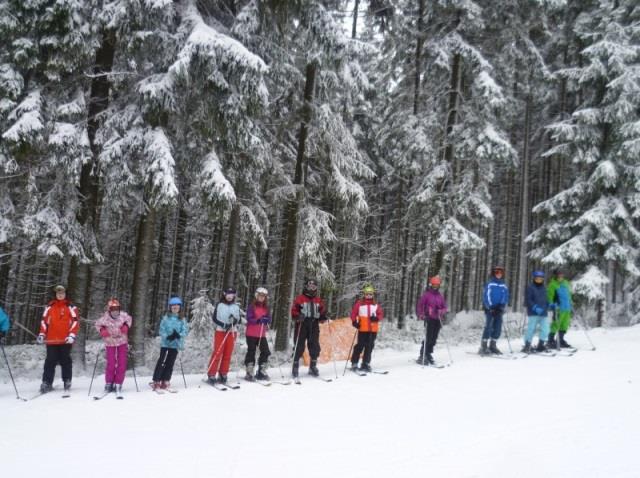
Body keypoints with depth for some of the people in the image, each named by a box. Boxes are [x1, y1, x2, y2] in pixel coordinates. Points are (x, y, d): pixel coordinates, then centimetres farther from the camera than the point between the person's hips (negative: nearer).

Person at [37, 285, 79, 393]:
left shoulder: (70, 307, 3)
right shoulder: (50, 307, 11)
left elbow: (75, 321, -1)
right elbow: (44, 320, 12)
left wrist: (72, 334, -12)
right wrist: (42, 334, 2)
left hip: (65, 340, -2)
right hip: (51, 339, 2)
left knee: (65, 361, 4)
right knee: (50, 362, 1)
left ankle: (67, 382, 12)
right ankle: (46, 383, 4)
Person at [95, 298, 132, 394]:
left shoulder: (123, 315, -14)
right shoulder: (105, 318, -18)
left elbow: (129, 319, 9)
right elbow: (97, 324, 2)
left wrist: (126, 326, -7)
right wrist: (102, 330, -15)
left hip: (122, 342, 2)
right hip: (110, 343, -2)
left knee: (122, 364, -1)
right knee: (111, 364, -5)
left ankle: (118, 384, 10)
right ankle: (109, 383, 13)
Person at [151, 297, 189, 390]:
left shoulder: (182, 320, 3)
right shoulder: (166, 318, -3)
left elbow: (185, 331, -2)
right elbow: (162, 330, -5)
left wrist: (179, 335, -21)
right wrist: (168, 336, -21)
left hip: (176, 344, 2)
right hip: (165, 343, -2)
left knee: (170, 363, 7)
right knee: (161, 361, -6)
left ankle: (165, 381, 16)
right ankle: (156, 382, -1)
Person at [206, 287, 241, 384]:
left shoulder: (236, 306, 9)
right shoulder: (219, 305, 2)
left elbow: (239, 320, 9)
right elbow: (214, 318, -2)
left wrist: (234, 320, -13)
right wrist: (223, 325, -15)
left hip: (232, 332, 3)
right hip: (220, 331, -3)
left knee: (228, 354, 3)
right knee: (217, 353, -8)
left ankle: (223, 374, 10)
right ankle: (211, 374, -5)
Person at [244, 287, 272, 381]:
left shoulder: (266, 307, 11)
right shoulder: (252, 306, -3)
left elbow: (269, 320, 7)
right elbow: (249, 319, -11)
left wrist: (266, 320, -16)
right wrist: (258, 320, -27)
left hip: (262, 334, 5)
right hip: (251, 334, -5)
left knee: (265, 352, 1)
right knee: (251, 352, -1)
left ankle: (261, 372, 12)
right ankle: (249, 373, 6)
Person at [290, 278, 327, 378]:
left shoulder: (318, 300, 16)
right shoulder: (299, 299, 2)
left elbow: (322, 311, 18)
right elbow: (294, 311, -3)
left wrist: (323, 317, -3)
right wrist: (298, 317, -22)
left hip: (314, 326, 4)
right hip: (302, 325, -4)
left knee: (315, 347, 5)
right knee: (299, 347, -4)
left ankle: (313, 367, 17)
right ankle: (295, 366, 5)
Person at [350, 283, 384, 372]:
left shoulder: (375, 304, 8)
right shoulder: (359, 303, 0)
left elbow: (381, 314, 8)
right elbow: (353, 313, 1)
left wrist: (377, 318, -11)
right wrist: (354, 321, -13)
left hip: (373, 329, 3)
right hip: (362, 329, -3)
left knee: (369, 347, 7)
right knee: (360, 346, -3)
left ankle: (366, 364, 15)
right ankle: (354, 363, 5)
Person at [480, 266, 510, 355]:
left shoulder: (504, 286, 11)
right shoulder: (489, 284, -1)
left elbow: (506, 297, 8)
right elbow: (486, 296, -6)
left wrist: (502, 306, -8)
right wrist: (490, 307, -14)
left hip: (499, 310, 5)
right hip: (489, 309, -5)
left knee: (498, 328, 4)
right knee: (488, 327, -11)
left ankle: (492, 346, 15)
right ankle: (483, 346, -9)